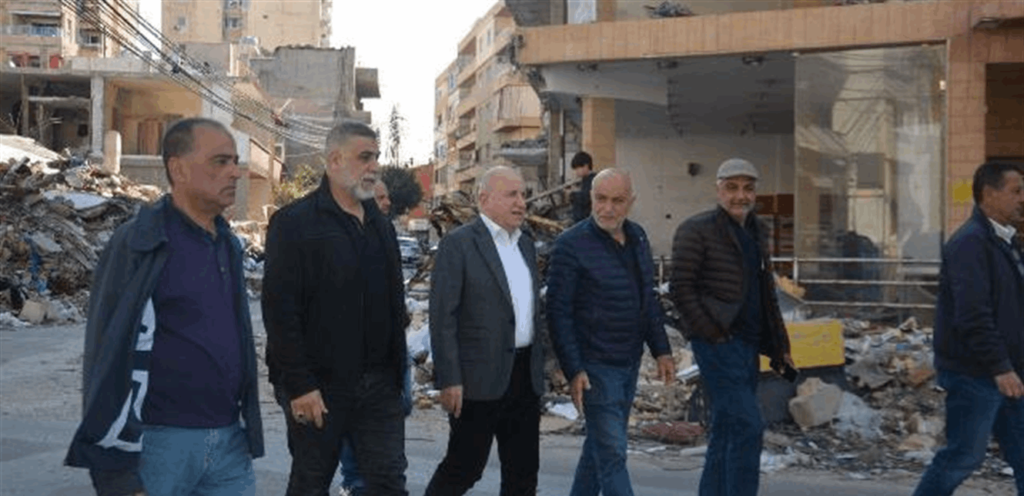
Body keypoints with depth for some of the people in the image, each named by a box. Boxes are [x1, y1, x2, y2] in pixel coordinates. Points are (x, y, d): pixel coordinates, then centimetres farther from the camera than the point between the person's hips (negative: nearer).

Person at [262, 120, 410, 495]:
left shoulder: (380, 224, 14)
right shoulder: (294, 222, -8)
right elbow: (280, 310, -14)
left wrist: (397, 372, 13)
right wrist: (299, 385, -17)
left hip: (379, 383, 6)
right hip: (319, 387, -5)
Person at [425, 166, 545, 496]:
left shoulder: (525, 243, 14)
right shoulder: (458, 244, -9)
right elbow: (442, 317, -13)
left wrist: (539, 366, 16)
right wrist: (449, 380, -17)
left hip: (525, 376, 7)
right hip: (480, 377, -7)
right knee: (464, 467, 2)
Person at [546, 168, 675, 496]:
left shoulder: (637, 238, 7)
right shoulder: (572, 245, -14)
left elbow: (649, 300, 17)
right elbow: (558, 312, -15)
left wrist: (661, 350, 11)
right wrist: (573, 371, -19)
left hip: (630, 361, 7)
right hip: (594, 366, -7)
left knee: (601, 441, 18)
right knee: (612, 453, -6)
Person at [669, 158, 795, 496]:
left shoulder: (757, 233, 17)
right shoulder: (697, 230, -7)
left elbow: (767, 294, 22)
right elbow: (680, 288, -12)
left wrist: (780, 347, 17)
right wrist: (712, 334, -16)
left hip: (748, 343, 8)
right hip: (718, 343, -8)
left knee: (727, 430, 11)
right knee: (747, 426, -14)